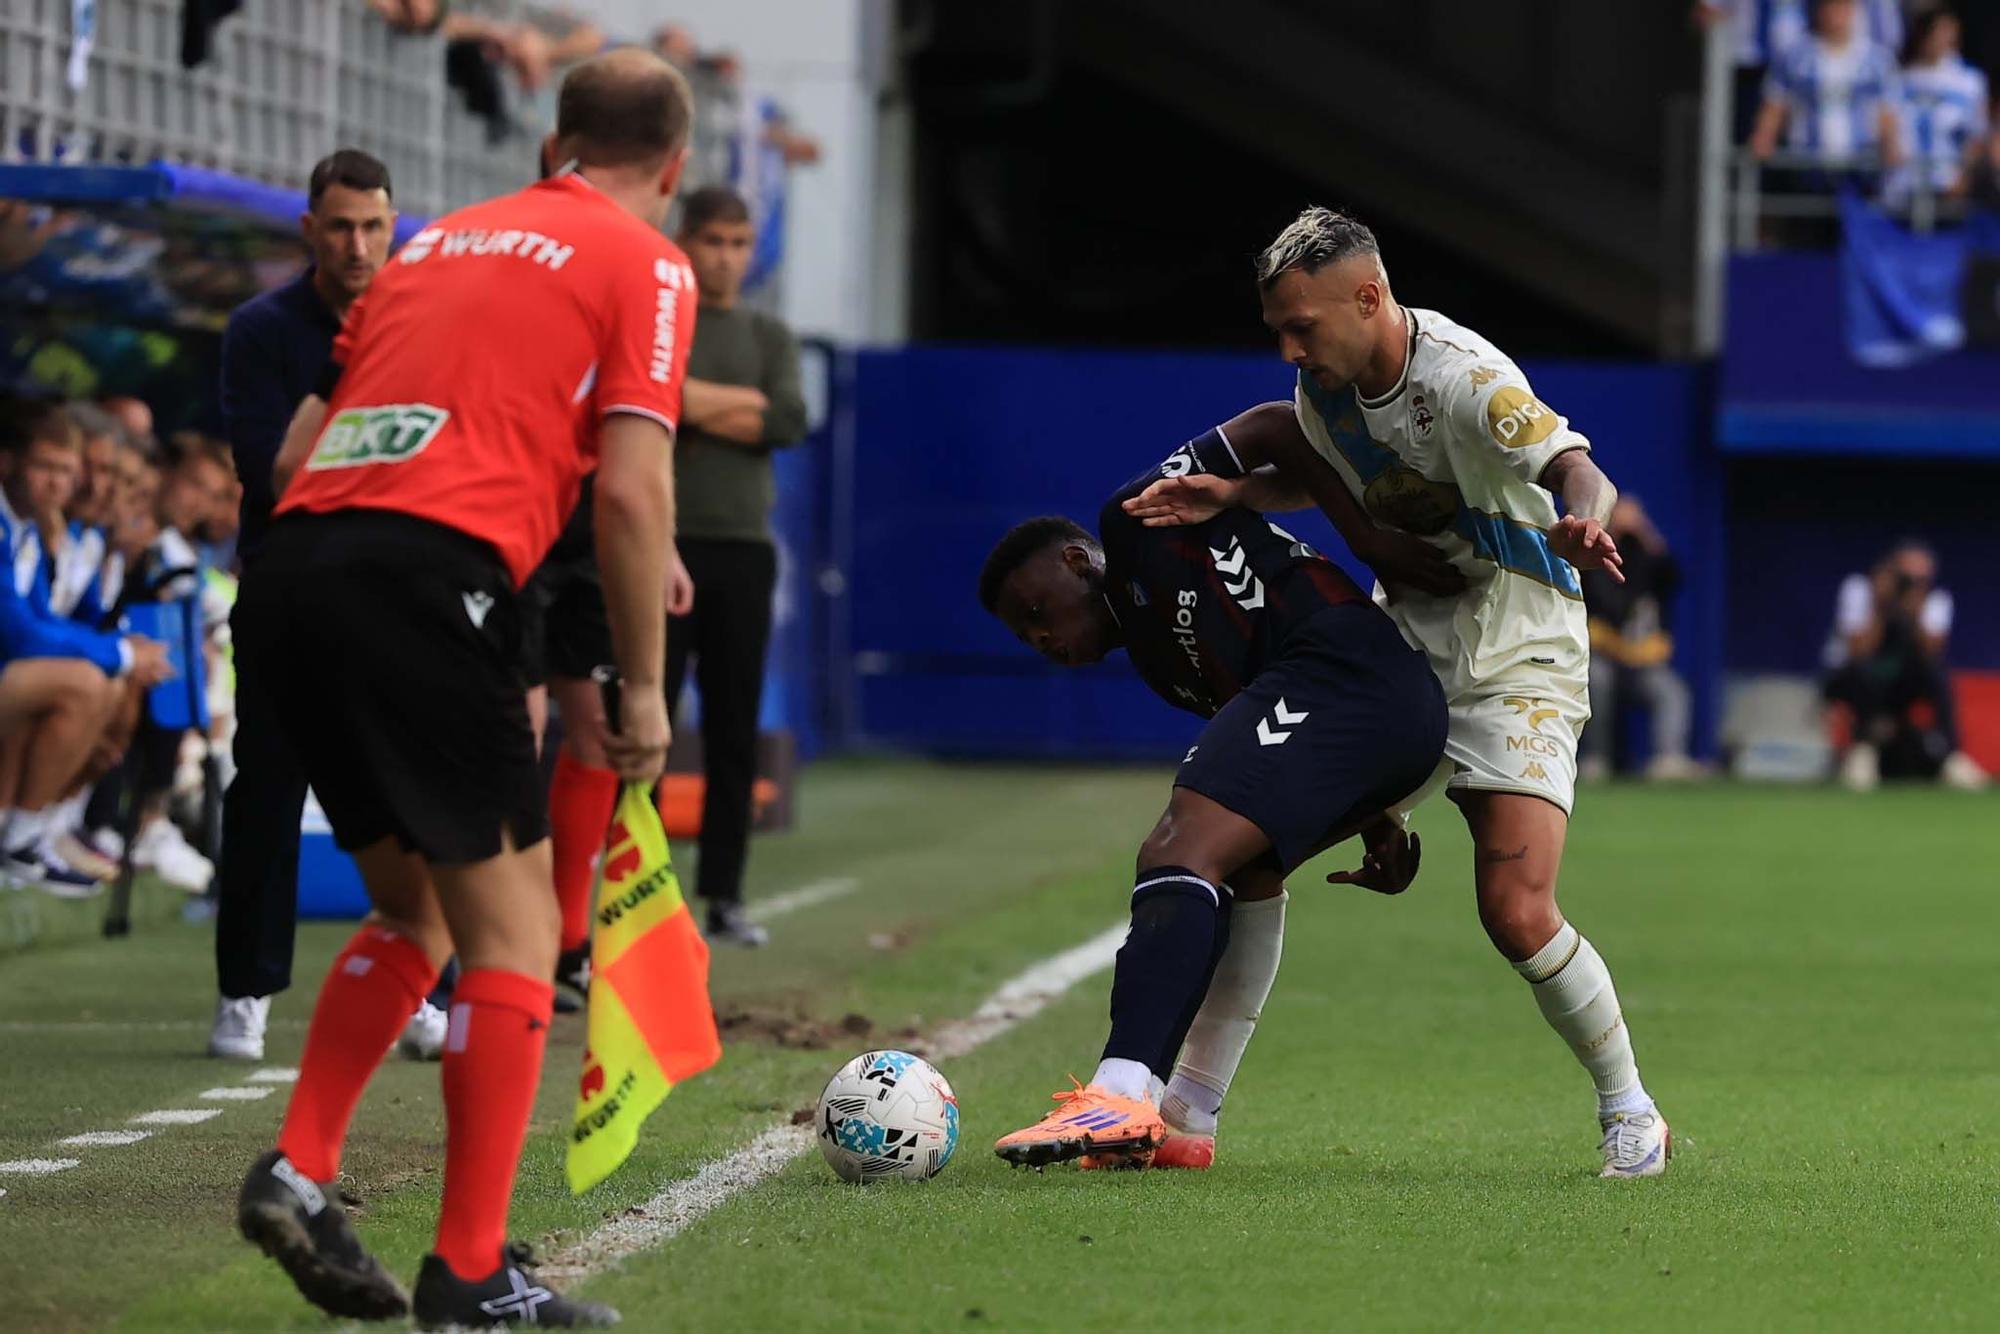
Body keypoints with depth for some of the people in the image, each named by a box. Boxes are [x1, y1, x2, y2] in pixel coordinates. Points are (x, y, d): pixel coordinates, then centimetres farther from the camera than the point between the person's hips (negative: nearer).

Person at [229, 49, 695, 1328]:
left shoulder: (441, 240, 26)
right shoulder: (646, 266, 7)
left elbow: (296, 456, 23)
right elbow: (632, 492, -4)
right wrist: (644, 690, 2)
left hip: (291, 560, 7)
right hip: (429, 575, -7)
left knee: (416, 906, 22)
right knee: (512, 924, 2)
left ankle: (300, 1170, 8)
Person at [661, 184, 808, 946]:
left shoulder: (770, 337, 14)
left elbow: (790, 424, -2)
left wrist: (698, 403, -8)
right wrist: (744, 405, -11)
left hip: (743, 548, 4)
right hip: (664, 541, -4)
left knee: (735, 731, 5)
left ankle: (724, 894, 9)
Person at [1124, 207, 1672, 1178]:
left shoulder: (1465, 380, -24)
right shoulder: (1323, 383, 0)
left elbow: (1575, 468, -39)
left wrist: (1584, 521, -62)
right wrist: (1228, 496, 1)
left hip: (1514, 661, -7)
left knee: (1517, 917, -19)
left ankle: (1630, 1114, 5)